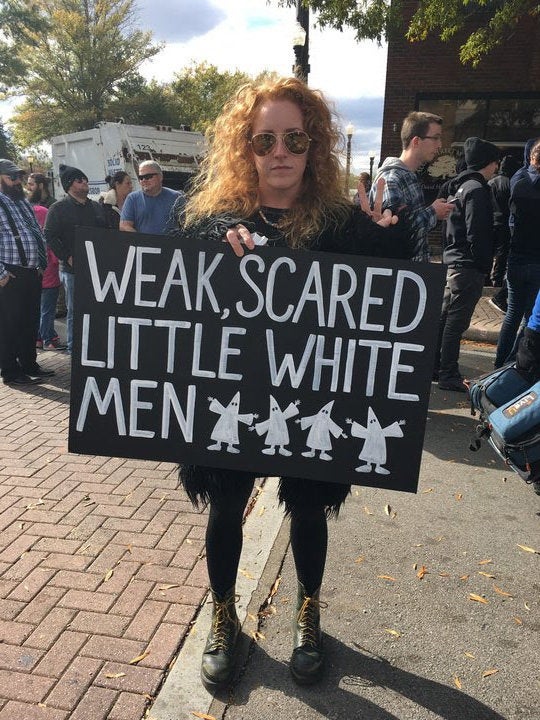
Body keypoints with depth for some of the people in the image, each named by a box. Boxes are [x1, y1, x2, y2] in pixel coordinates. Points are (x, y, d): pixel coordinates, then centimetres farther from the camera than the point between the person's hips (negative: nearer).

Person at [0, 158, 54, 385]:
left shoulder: (24, 202, 18)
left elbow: (38, 234, 23)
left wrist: (41, 263, 13)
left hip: (32, 273, 8)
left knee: (31, 322, 14)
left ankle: (29, 365, 26)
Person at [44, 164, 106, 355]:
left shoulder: (97, 207, 14)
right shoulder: (59, 208, -3)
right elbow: (50, 236, -8)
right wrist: (67, 257, -15)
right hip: (73, 269, -5)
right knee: (75, 311, 2)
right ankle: (73, 347, 13)